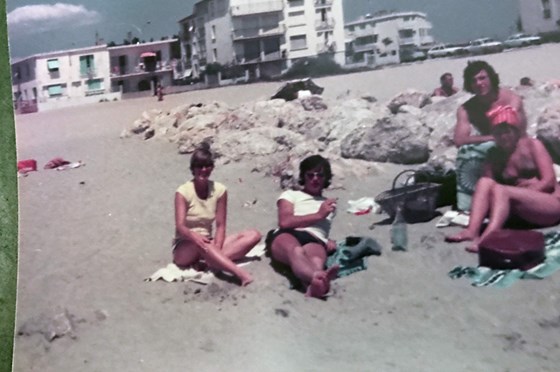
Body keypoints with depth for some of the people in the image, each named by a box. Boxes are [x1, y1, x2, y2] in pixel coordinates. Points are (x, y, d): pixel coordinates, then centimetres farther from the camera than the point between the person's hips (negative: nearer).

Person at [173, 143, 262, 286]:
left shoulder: (219, 190, -2)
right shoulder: (183, 192, -12)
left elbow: (220, 225, -6)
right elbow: (180, 227, -22)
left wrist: (216, 249, -24)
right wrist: (195, 236, -45)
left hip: (207, 244, 4)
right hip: (184, 250, -4)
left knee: (253, 235, -14)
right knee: (199, 242, -40)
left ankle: (211, 261, -30)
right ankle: (240, 273, -52)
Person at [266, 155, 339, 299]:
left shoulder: (330, 204, 38)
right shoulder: (290, 194, 25)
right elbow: (285, 222, 5)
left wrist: (328, 241, 12)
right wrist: (318, 215, 5)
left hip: (314, 240, 2)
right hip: (286, 235, -2)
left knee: (316, 260, -41)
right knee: (296, 251, -45)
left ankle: (314, 285, -77)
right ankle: (318, 278, -78)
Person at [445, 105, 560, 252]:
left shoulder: (532, 145, 1)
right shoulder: (494, 155, 10)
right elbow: (486, 189, -3)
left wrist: (524, 194, -17)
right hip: (520, 211, 4)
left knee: (499, 190, -29)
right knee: (485, 182, -18)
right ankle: (472, 230, -38)